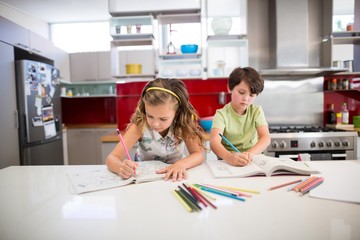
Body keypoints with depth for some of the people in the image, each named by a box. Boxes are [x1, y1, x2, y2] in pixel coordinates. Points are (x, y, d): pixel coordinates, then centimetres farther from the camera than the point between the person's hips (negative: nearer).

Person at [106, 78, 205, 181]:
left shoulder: (183, 124, -19)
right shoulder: (140, 125, -23)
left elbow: (198, 154, -20)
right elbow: (112, 158, -24)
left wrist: (181, 164, -40)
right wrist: (121, 167, -46)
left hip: (173, 176, 1)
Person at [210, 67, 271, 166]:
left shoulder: (256, 111, 1)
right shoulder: (222, 114, -8)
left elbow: (266, 138, -11)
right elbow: (214, 142, -24)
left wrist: (250, 153, -30)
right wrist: (229, 157, -44)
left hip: (253, 161, 2)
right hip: (228, 162, -2)